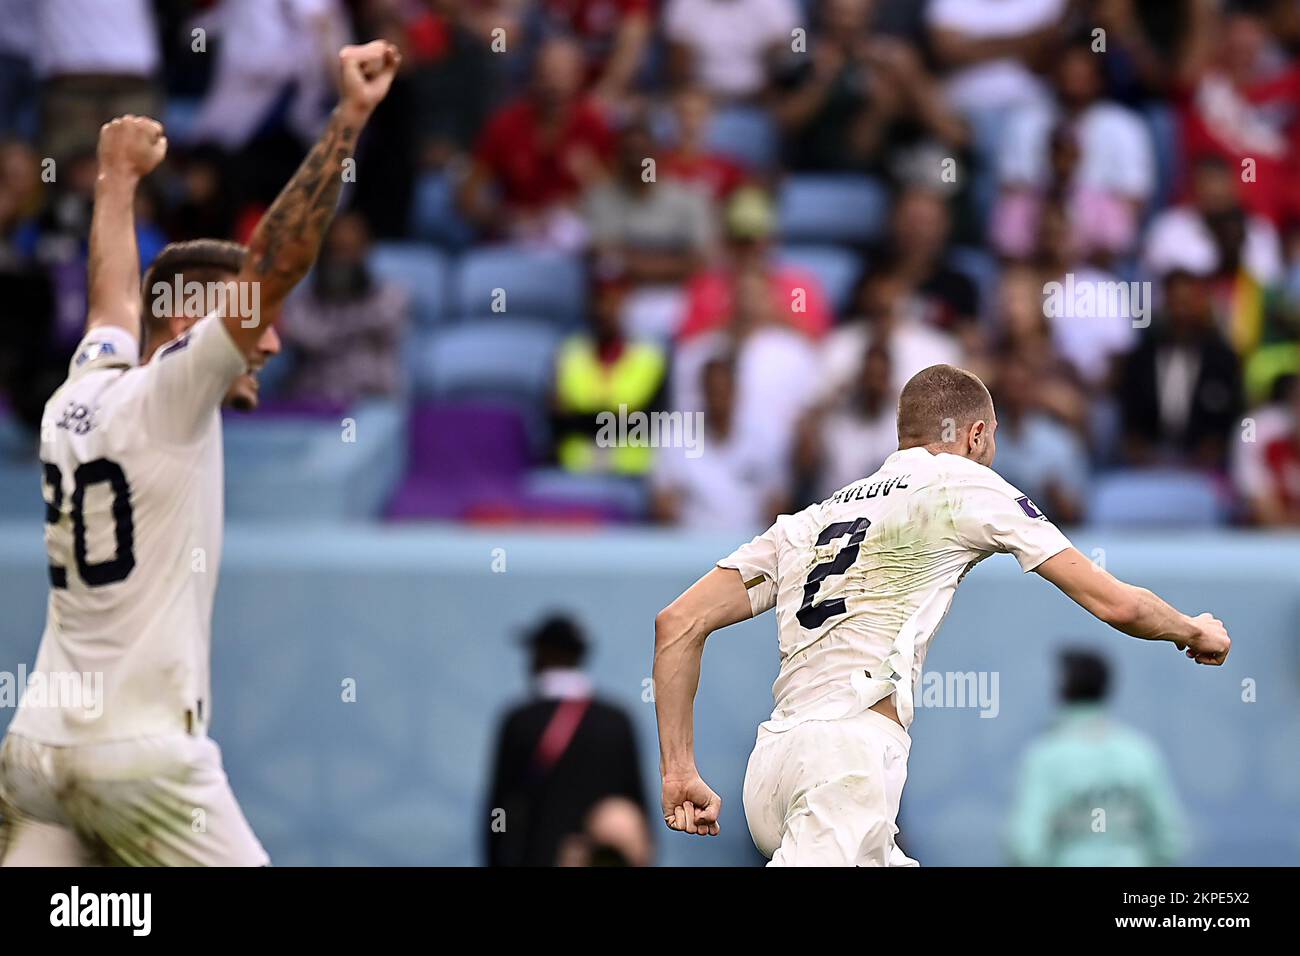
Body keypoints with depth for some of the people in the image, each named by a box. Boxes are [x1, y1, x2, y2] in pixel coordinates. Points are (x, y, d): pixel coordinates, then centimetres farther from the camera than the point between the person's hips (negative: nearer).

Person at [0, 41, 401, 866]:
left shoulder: (79, 395, 12)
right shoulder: (164, 401, -8)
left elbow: (115, 295, 33)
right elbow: (274, 264, -16)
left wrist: (120, 180, 50)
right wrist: (350, 117, -17)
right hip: (142, 757, -8)